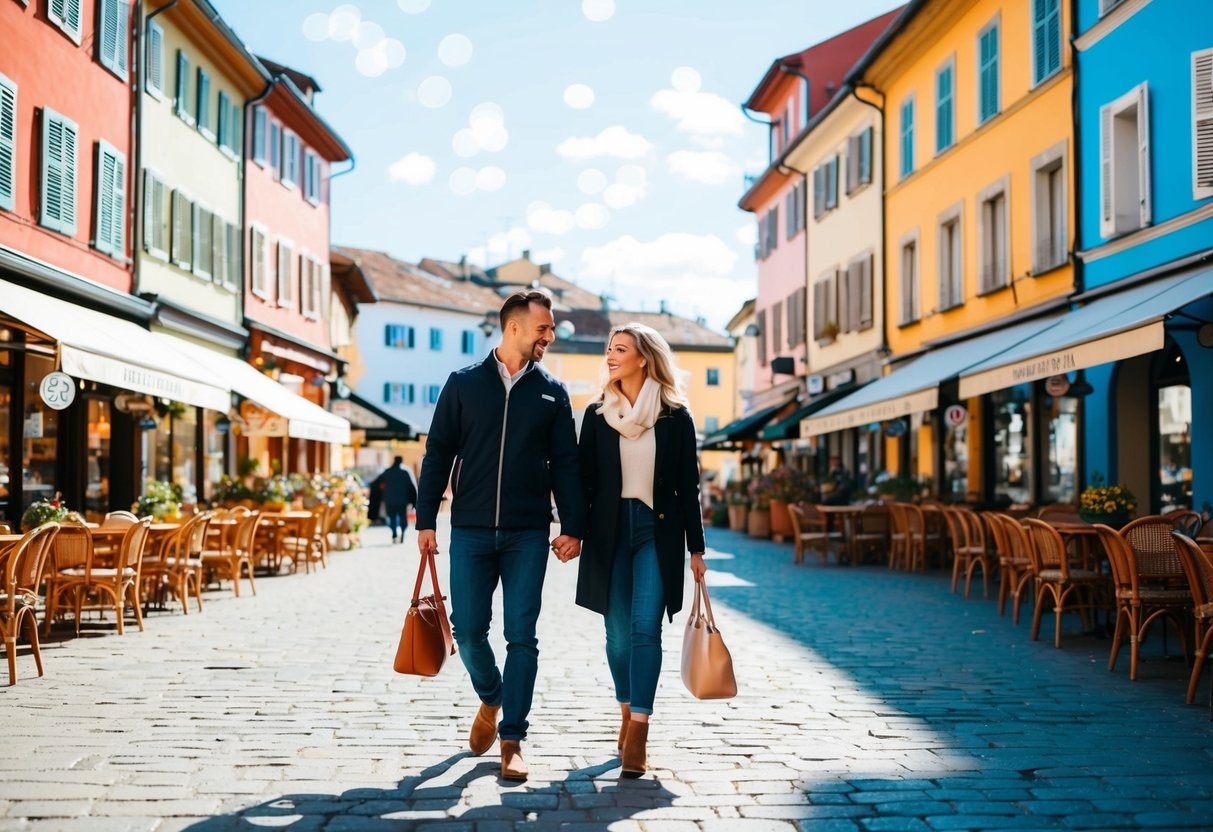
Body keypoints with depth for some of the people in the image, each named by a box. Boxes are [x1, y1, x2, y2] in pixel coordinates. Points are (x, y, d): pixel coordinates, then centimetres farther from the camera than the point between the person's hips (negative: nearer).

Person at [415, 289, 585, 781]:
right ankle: (490, 699, 32)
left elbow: (565, 464, 7)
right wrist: (425, 520, 1)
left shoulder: (552, 393, 8)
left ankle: (512, 740, 7)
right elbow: (438, 454, 5)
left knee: (521, 635, -1)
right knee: (468, 630, 3)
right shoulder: (464, 384, 5)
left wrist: (572, 527, -1)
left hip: (528, 536, 0)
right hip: (470, 532, 0)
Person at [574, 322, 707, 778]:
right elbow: (585, 478, 8)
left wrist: (696, 548, 2)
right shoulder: (597, 414, 7)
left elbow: (688, 485, 3)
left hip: (658, 530, -2)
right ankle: (628, 714, 26)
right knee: (618, 632, 6)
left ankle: (638, 734, -12)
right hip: (610, 530, 3)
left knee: (645, 629, -12)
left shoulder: (675, 416, 1)